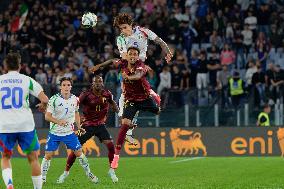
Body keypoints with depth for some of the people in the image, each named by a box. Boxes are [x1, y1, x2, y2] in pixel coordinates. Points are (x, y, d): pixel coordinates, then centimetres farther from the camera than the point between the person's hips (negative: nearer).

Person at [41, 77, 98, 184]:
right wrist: (58, 121, -32)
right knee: (48, 155, -5)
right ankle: (42, 177, 8)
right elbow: (47, 116, -16)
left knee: (79, 153, 1)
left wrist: (79, 127, 8)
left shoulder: (75, 99, -1)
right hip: (54, 132, -2)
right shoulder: (54, 99, -14)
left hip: (69, 132, 3)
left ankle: (89, 174, 18)